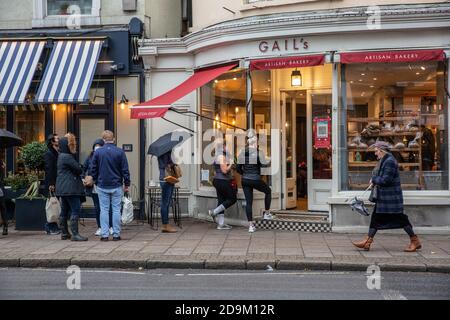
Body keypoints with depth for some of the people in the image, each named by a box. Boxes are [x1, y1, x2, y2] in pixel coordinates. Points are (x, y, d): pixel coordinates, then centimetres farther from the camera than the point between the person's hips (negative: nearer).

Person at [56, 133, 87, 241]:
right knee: (76, 209, -11)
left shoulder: (61, 156, 17)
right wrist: (80, 170, 8)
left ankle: (64, 233, 19)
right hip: (70, 188, -11)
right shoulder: (67, 157, -14)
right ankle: (75, 234, -14)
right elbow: (79, 169, -12)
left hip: (62, 188, 11)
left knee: (65, 210, 13)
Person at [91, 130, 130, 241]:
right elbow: (125, 170, -3)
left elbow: (93, 169, 3)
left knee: (104, 210, 5)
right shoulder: (120, 152, -5)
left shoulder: (97, 152, -2)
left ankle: (104, 234, 4)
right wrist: (126, 184, 5)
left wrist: (96, 182, 15)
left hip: (102, 186, 1)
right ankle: (116, 234, 7)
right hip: (116, 186, -1)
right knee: (116, 210, 5)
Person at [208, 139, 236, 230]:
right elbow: (224, 170, -19)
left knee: (221, 201, 8)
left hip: (218, 181, 10)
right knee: (232, 198, 1)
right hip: (223, 182, -10)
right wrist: (231, 163, -7)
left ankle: (221, 224, 8)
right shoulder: (222, 156, -14)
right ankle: (214, 212, -2)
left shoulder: (218, 156, 16)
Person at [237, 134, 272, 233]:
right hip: (256, 180, -4)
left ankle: (251, 225, 7)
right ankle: (267, 213, 27)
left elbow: (238, 168, 7)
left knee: (248, 202, 8)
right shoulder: (258, 153, -12)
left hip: (245, 180, 4)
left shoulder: (242, 154, 3)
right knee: (268, 191, 24)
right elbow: (265, 165, -16)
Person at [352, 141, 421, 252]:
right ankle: (368, 241, 11)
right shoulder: (384, 160, 13)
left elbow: (386, 180, -24)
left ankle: (415, 241, 10)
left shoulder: (390, 161, -20)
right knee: (376, 217, 8)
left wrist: (374, 180, -9)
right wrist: (375, 182, 4)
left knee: (399, 218, -2)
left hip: (391, 196, -10)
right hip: (383, 197, 10)